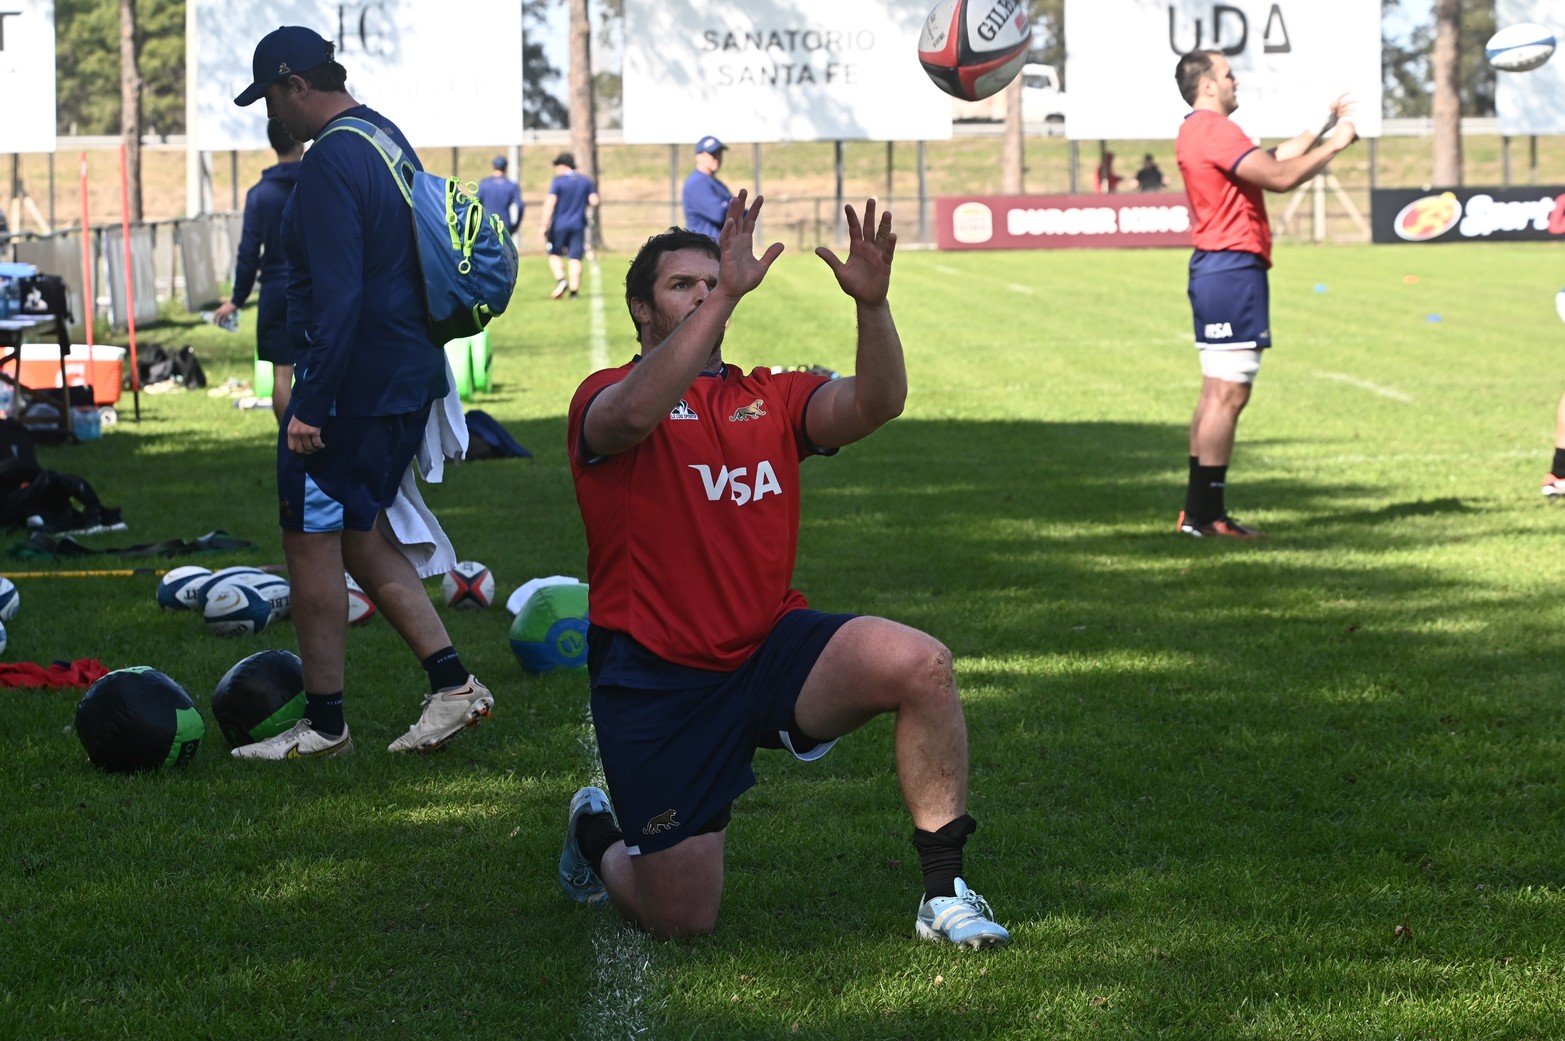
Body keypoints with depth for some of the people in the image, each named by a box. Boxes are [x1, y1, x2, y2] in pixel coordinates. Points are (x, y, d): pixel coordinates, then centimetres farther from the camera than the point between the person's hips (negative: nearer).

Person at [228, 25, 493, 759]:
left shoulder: (330, 162, -17)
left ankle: (322, 725, 8)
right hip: (408, 378, 10)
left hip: (352, 384, -10)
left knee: (311, 541, 1)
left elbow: (338, 295, -24)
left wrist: (310, 406, -22)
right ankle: (451, 682, 11)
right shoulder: (389, 140, 13)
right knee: (361, 537, 17)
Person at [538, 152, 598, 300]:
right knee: (575, 258, 4)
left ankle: (560, 279, -11)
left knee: (555, 254, 11)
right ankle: (574, 290, -2)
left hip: (559, 225, -3)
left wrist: (545, 225, -14)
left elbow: (550, 203, -14)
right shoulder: (586, 181, 5)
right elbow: (594, 201, 3)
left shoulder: (558, 181, -7)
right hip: (578, 225, 3)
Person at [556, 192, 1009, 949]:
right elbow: (635, 414, -29)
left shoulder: (769, 398, 11)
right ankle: (600, 836, 32)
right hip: (655, 680, -4)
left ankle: (944, 892, -11)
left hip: (771, 650, 4)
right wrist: (727, 297, -34)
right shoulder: (604, 398, -3)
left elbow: (875, 405, -7)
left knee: (921, 665, -24)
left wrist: (871, 304, -25)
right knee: (682, 919, -4)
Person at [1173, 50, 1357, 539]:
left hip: (1217, 266, 11)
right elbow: (1281, 177, -19)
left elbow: (1279, 156, 24)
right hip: (1233, 266, -11)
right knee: (1228, 393, -10)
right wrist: (1334, 145, -7)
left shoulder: (1200, 131, 20)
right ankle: (1208, 514, -10)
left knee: (1216, 393, 13)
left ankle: (1197, 511, 15)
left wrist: (1325, 126, 21)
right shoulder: (1214, 130, -14)